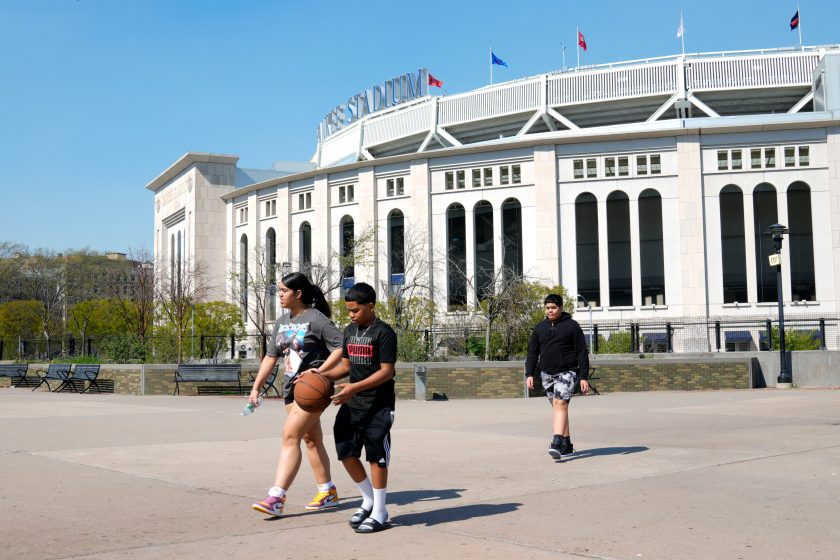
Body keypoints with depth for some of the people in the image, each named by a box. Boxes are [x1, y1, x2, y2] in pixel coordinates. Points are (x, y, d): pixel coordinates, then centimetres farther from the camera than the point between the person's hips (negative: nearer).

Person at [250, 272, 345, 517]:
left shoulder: (316, 319, -10)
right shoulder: (282, 322, 14)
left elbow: (341, 347, -16)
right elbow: (271, 357, 17)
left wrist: (321, 370, -25)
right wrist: (256, 388, 12)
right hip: (291, 387, 8)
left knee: (290, 435, -16)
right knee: (311, 439, 13)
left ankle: (276, 497, -17)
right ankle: (328, 492, 23)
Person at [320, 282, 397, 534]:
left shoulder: (383, 332, -13)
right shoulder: (350, 331, 10)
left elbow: (386, 372, -18)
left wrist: (354, 387, -26)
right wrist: (323, 375, 1)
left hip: (378, 406, -7)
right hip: (352, 403, 7)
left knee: (376, 456, -1)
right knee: (345, 451, 7)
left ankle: (379, 512, 11)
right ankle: (368, 500, 25)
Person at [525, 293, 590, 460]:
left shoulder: (572, 326, -2)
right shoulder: (540, 327, 10)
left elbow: (582, 353, -4)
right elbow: (532, 352, 12)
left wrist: (584, 377, -9)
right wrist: (529, 374, 1)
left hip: (567, 372, -5)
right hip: (547, 374, 5)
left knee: (560, 403, -20)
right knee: (557, 406, 8)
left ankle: (557, 443, -29)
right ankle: (567, 446, 15)